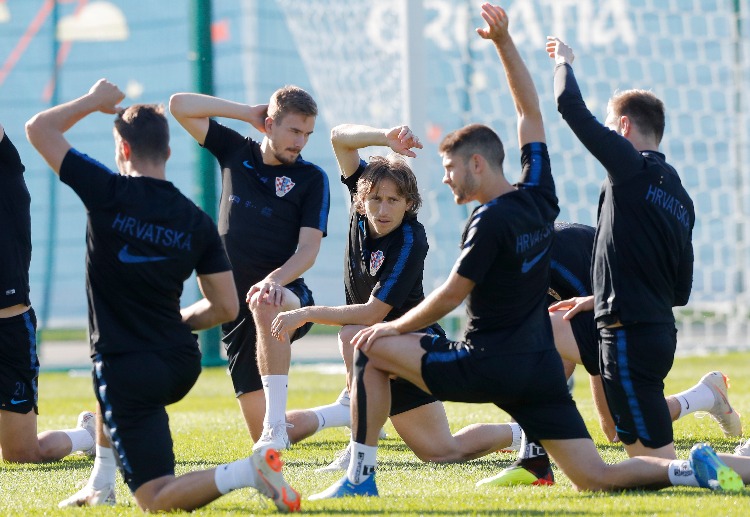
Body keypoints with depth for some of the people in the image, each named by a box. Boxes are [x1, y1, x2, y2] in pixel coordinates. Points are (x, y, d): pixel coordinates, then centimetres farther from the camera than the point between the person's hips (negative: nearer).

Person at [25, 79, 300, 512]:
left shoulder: (110, 193, -10)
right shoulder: (197, 221, 3)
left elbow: (38, 128, -1)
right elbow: (226, 307, 5)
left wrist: (95, 100, 13)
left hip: (128, 371, -6)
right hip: (181, 365, 6)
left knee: (157, 500, -7)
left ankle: (243, 473, -30)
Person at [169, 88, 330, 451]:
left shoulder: (312, 178, 0)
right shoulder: (235, 152, 10)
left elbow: (308, 250, -9)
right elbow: (179, 105, 7)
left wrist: (275, 280, -28)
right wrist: (249, 113, 4)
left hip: (286, 295, -4)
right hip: (235, 304, 4)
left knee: (265, 305, -43)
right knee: (259, 431, -2)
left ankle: (277, 425, -45)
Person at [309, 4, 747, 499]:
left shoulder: (490, 222, -12)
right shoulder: (538, 197, 8)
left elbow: (450, 297, -8)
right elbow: (531, 112, 18)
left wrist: (393, 327, 6)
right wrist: (504, 42, 17)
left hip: (489, 365, -7)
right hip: (543, 370, 7)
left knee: (372, 349, 5)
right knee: (595, 479, 5)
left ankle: (361, 477, 1)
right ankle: (691, 468, -18)